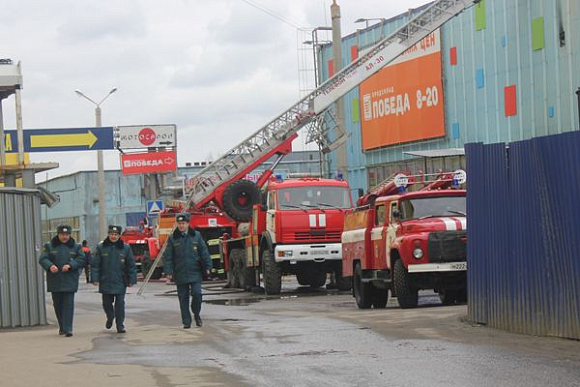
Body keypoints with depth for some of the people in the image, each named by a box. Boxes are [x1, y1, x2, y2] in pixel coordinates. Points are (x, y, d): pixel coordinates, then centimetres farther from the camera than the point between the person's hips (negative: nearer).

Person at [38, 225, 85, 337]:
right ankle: (62, 327, 25)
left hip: (70, 280, -2)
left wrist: (70, 265, -17)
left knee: (68, 304, -10)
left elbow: (81, 259, 0)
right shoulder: (49, 246, 6)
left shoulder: (76, 247, 7)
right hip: (55, 281, 2)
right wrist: (50, 266, -24)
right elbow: (42, 259, -2)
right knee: (57, 304, 9)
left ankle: (68, 329, -12)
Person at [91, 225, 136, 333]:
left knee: (120, 304, -3)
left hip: (120, 283, -1)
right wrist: (95, 278, -6)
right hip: (105, 282, 1)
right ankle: (110, 318, 39)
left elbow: (131, 265, 3)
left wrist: (132, 280, 0)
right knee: (107, 303, 11)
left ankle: (120, 325, 5)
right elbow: (95, 264, 1)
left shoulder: (125, 248, 0)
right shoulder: (101, 247, 1)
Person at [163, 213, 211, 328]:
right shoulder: (172, 238, 2)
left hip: (195, 272, 0)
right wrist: (168, 272, -5)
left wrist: (207, 267, 3)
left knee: (197, 293, -11)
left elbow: (204, 252, 7)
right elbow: (168, 257, 2)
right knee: (183, 298, 3)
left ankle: (196, 314, 14)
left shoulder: (196, 236, 4)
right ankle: (186, 321, 10)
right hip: (180, 274, 0)